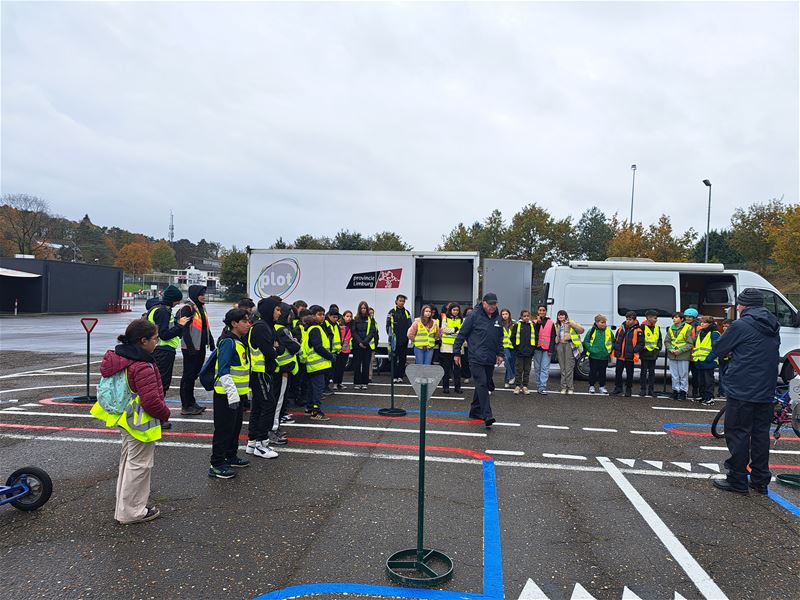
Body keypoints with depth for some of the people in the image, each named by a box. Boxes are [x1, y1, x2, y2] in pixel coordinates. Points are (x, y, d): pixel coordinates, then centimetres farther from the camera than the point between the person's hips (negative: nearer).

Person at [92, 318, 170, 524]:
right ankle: (131, 512, 15)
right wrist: (165, 414, -9)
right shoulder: (142, 367, -27)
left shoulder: (118, 358, 3)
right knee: (139, 465, 4)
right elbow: (151, 400, -28)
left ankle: (125, 506, 37)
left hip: (126, 420, 10)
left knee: (128, 462, 23)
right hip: (141, 423, -10)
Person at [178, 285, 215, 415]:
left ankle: (191, 402, 25)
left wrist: (211, 343, 17)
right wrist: (190, 347, -23)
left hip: (201, 347, 9)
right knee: (188, 375, -2)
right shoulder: (187, 308, -13)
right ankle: (186, 406, 4)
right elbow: (185, 329, -18)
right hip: (190, 348, -9)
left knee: (194, 374, 16)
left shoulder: (202, 308, 15)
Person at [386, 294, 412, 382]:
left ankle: (400, 376, 11)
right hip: (395, 340, -3)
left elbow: (410, 325, 13)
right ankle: (394, 377, 4)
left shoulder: (407, 312, 12)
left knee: (402, 359, 6)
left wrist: (408, 335, 0)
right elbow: (388, 325, 1)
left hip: (404, 340, 3)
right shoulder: (392, 312, 2)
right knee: (394, 358, 0)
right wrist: (391, 335, -8)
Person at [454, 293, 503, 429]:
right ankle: (487, 416, -15)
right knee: (482, 384, -12)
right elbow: (462, 334, -5)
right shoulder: (474, 316, -7)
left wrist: (500, 354, 15)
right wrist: (457, 352, -4)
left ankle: (475, 410, 26)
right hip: (476, 358, -6)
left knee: (485, 385, 12)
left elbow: (500, 338, 22)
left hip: (490, 360, 6)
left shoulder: (497, 318, 11)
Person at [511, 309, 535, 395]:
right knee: (519, 370, 3)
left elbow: (535, 337, 12)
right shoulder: (517, 325, 0)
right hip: (519, 352, -3)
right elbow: (513, 337, 1)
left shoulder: (532, 325, 8)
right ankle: (517, 386, 10)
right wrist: (516, 346, -4)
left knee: (527, 370, 8)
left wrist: (532, 347, 3)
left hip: (529, 352, 3)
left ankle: (525, 386, 16)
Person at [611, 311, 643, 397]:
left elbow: (641, 343, -6)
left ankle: (629, 389, 21)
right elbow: (615, 340, 16)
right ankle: (618, 387, 22)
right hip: (620, 355, 4)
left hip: (630, 357, -4)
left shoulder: (637, 330, -7)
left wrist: (634, 350, -16)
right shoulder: (621, 328, 6)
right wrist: (616, 348, 3)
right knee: (618, 372, 9)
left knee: (629, 374, 8)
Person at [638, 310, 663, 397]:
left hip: (654, 353, 5)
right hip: (645, 353, -5)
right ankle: (643, 389, 7)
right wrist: (643, 347, -12)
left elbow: (660, 339, 19)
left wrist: (658, 347, 5)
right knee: (644, 371, 1)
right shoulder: (643, 327, -8)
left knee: (652, 371, 9)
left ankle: (651, 390, 14)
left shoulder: (657, 328, 10)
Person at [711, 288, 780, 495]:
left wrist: (725, 335, 14)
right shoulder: (773, 328, 11)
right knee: (761, 434, 13)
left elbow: (719, 349, -5)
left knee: (737, 434, 1)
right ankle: (760, 481, 20)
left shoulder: (741, 325, -14)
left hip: (742, 391, -7)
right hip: (766, 392, 7)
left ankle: (737, 480, 6)